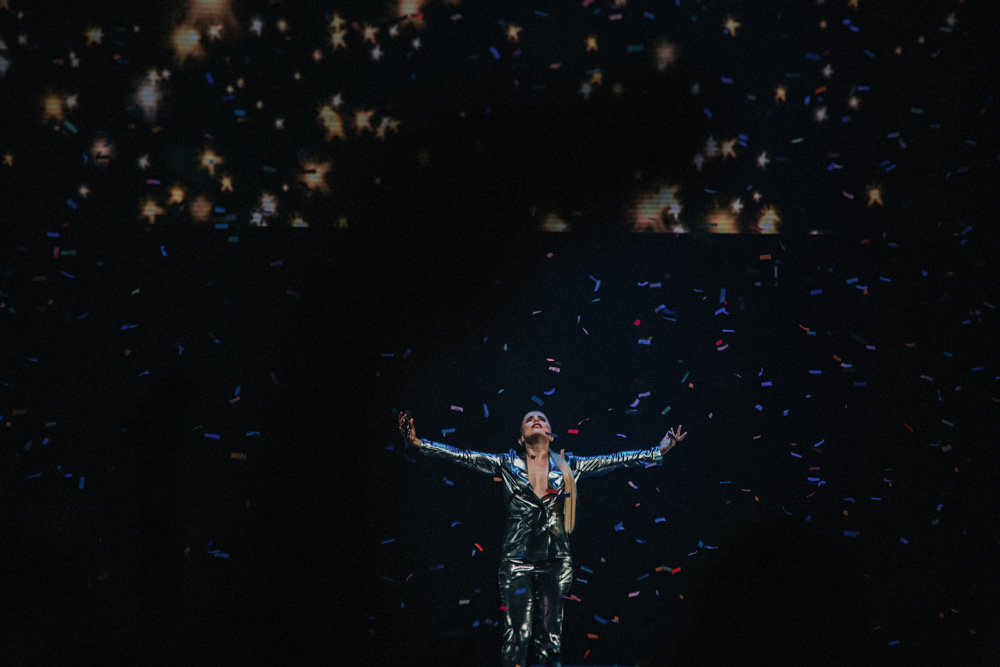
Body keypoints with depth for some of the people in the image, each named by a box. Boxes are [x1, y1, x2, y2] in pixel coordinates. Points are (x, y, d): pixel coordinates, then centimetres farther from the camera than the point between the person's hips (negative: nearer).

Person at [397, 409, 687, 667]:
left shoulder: (566, 465, 11)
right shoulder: (508, 464, 8)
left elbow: (614, 461, 12)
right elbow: (462, 456, 4)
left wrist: (658, 451, 10)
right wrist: (419, 442, -5)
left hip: (555, 561, 1)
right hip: (517, 560, -1)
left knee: (550, 637, -1)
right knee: (518, 635, -9)